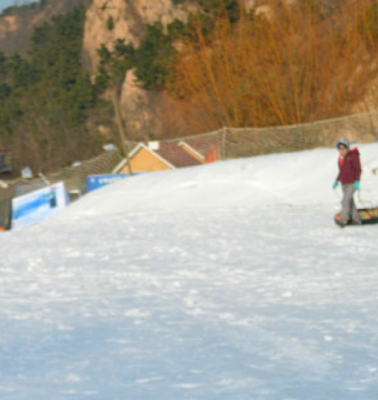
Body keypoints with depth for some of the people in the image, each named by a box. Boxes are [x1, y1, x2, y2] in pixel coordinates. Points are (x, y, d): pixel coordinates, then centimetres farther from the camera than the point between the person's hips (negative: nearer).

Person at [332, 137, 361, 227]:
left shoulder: (353, 156, -13)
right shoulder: (341, 158, 9)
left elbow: (358, 169, -14)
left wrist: (357, 181, -23)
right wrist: (337, 181, 14)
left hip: (352, 184, -8)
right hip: (344, 184, 8)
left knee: (345, 201, -18)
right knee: (350, 202, 12)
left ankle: (343, 220, -19)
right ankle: (356, 220, 21)